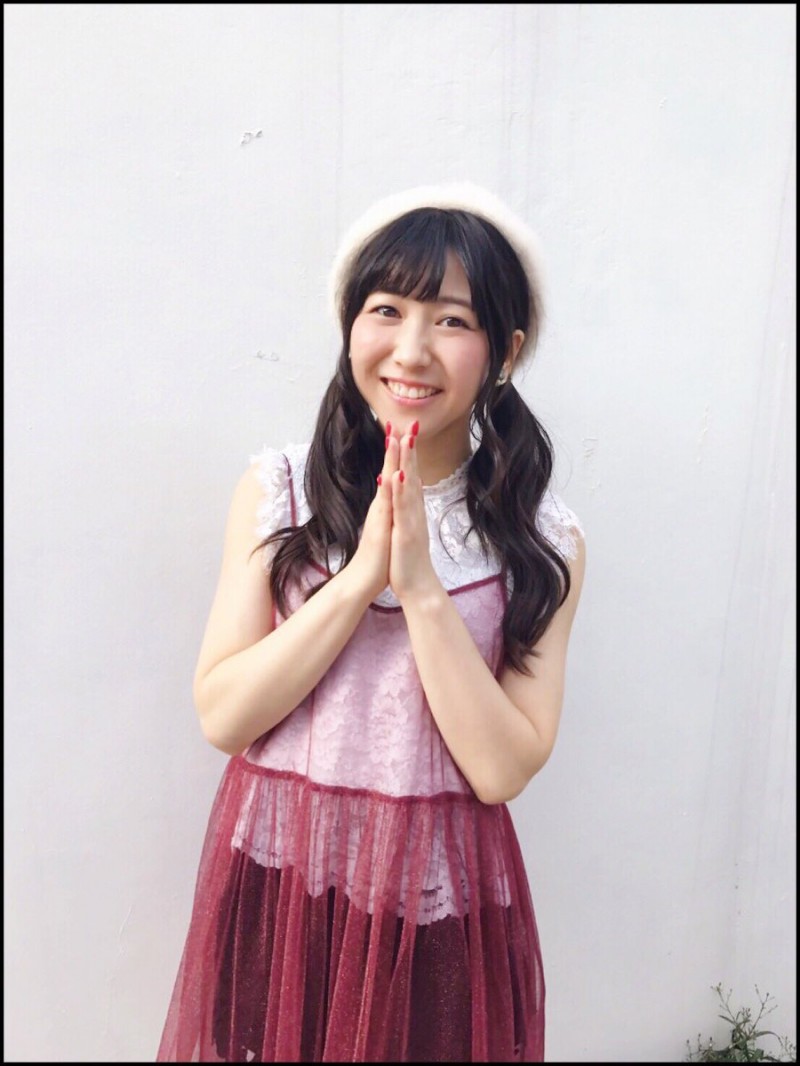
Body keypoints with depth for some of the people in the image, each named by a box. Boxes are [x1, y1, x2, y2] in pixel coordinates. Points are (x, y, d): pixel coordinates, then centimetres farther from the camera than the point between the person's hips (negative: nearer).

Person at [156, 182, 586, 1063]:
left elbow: (503, 769, -13)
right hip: (278, 871, 1)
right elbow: (221, 716, -11)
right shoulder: (276, 489, -7)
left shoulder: (543, 541, -9)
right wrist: (360, 577, -21)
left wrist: (422, 587, -23)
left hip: (437, 891, 0)